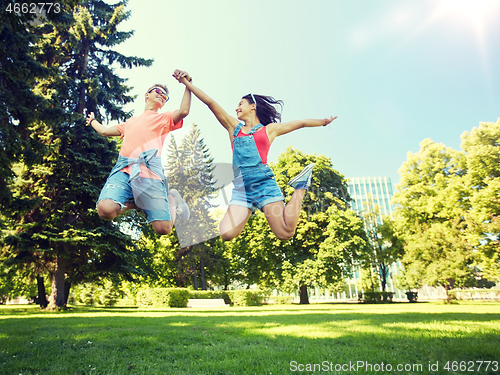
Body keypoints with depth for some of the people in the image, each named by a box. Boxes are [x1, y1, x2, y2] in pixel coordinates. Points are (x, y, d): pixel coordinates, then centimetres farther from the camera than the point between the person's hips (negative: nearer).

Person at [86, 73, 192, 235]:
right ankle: (137, 202, 3)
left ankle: (171, 198, 17)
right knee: (105, 209, -28)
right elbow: (105, 131, 45)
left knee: (163, 228, -16)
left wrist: (187, 85, 7)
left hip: (149, 170, -3)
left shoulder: (163, 118, 23)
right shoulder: (131, 122, 35)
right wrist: (93, 121, 61)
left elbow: (183, 111, 1)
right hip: (124, 169, 4)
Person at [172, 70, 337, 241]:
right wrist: (187, 83, 16)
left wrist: (323, 121, 23)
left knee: (285, 234, -13)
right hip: (241, 188, 2)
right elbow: (210, 102, 16)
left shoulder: (269, 129, 16)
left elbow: (301, 123, 22)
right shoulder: (234, 127, 20)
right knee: (227, 234, -18)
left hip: (264, 183, -2)